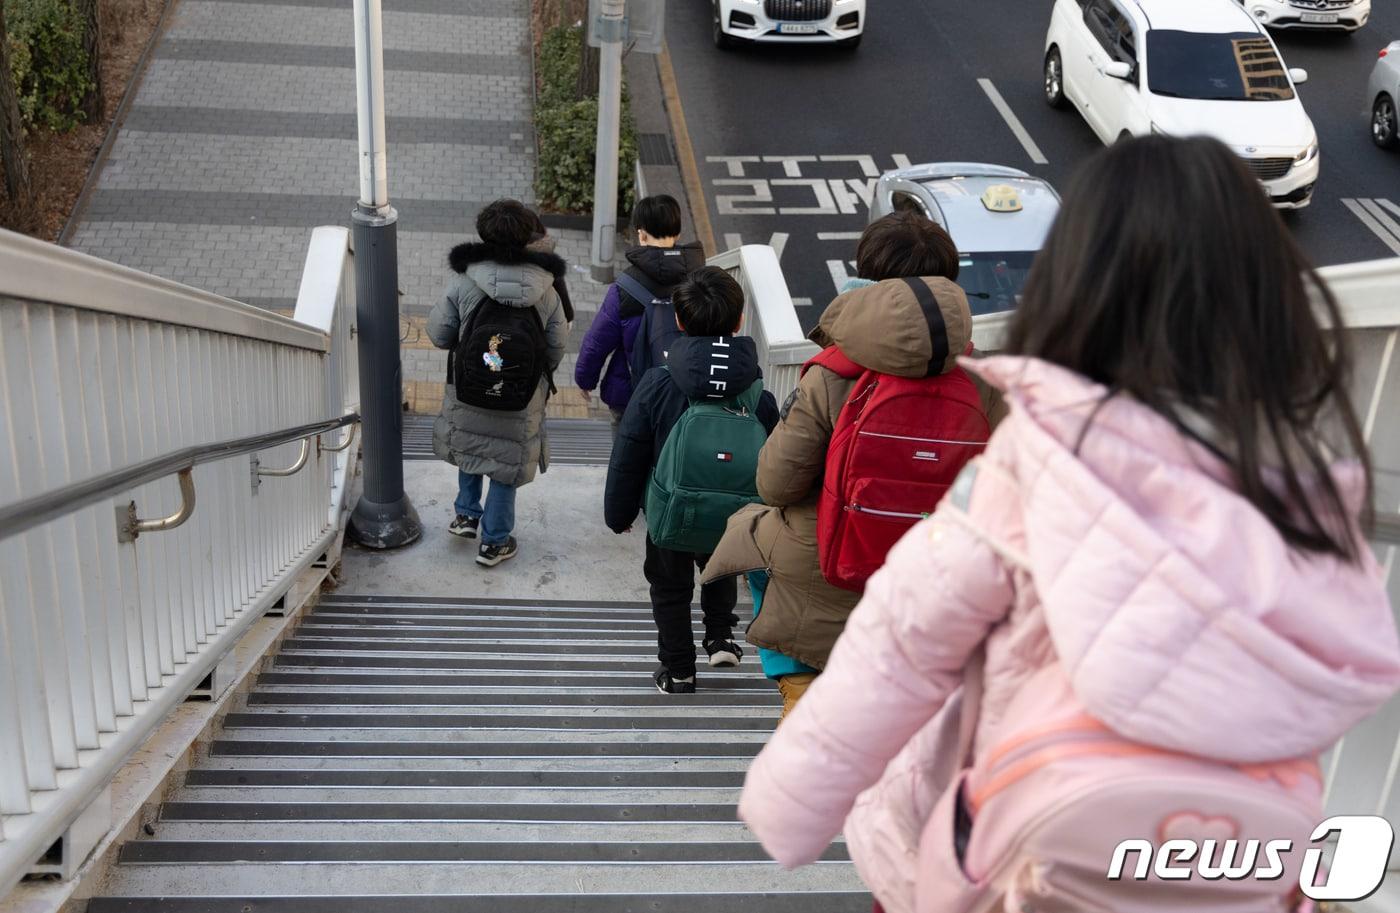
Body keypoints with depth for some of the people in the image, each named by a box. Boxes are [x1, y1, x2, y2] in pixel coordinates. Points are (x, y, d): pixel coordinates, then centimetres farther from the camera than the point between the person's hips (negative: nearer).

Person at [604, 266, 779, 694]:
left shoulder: (657, 384, -21)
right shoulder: (757, 390, -16)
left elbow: (628, 458, -12)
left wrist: (619, 512, 3)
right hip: (732, 515, 2)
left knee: (671, 587, 21)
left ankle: (678, 671, 31)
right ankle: (721, 636, 27)